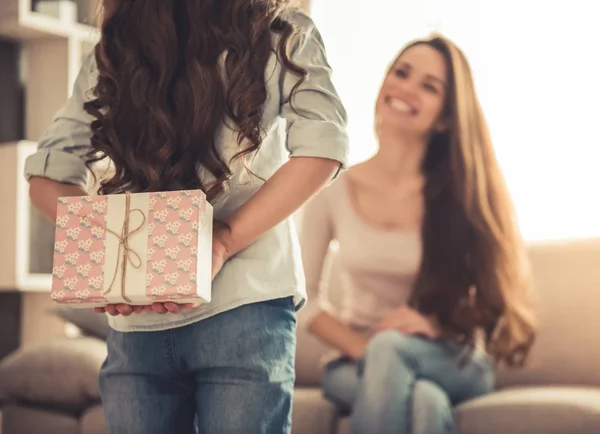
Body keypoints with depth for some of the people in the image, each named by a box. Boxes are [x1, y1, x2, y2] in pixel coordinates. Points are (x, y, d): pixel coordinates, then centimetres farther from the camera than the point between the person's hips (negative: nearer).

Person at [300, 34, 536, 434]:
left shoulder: (465, 191, -2)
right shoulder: (334, 190, 1)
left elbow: (497, 291, 0)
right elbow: (304, 295, 4)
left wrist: (435, 326, -18)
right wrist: (360, 348, -14)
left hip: (454, 366, 0)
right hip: (357, 365, 1)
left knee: (390, 349, -37)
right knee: (423, 398, -36)